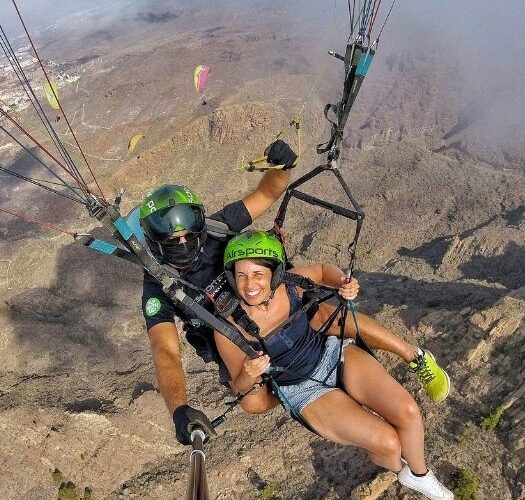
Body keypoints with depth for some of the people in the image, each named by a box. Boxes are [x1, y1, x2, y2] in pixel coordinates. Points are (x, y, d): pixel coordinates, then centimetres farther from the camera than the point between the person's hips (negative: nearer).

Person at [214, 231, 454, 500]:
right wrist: (249, 376, -31)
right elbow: (239, 386, -7)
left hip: (334, 353, 3)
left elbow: (324, 270, 7)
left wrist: (344, 283, -14)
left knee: (408, 411, -12)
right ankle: (398, 468, 24)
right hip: (304, 391, -2)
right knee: (388, 442, -15)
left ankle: (419, 474, 20)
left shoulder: (290, 284, -15)